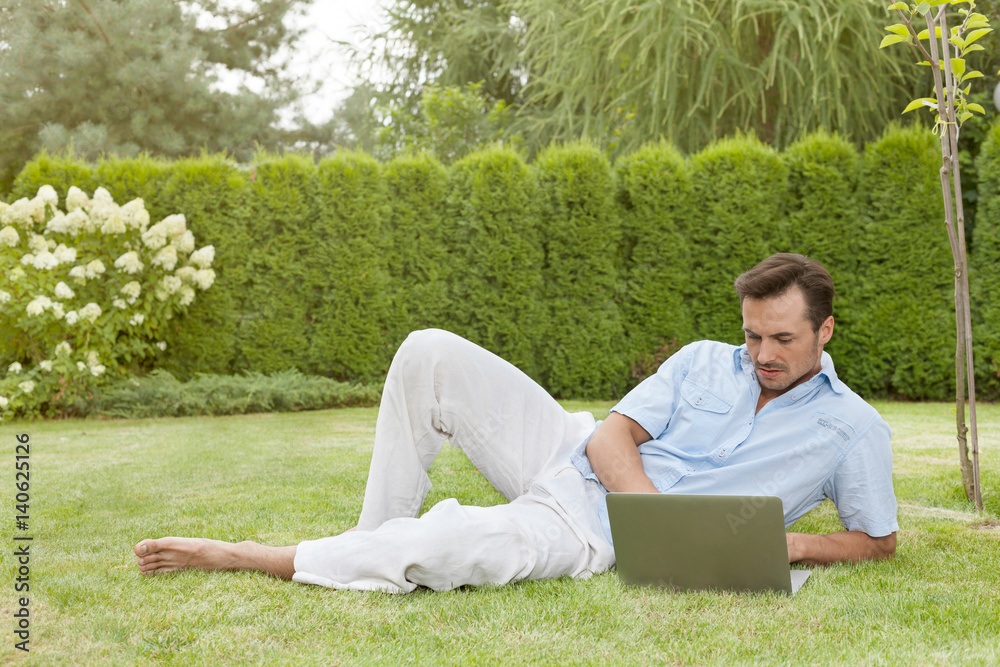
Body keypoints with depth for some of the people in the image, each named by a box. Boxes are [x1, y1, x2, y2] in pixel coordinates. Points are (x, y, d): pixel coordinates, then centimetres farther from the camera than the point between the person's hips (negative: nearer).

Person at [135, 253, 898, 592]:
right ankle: (375, 537, -3)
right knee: (430, 354, -15)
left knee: (444, 547, -34)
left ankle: (238, 556, -15)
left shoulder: (853, 428, 0)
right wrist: (661, 506, -18)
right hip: (569, 458, 5)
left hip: (599, 538, -5)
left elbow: (879, 540, 6)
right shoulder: (704, 362, 8)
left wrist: (792, 543, -14)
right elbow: (612, 438, 1)